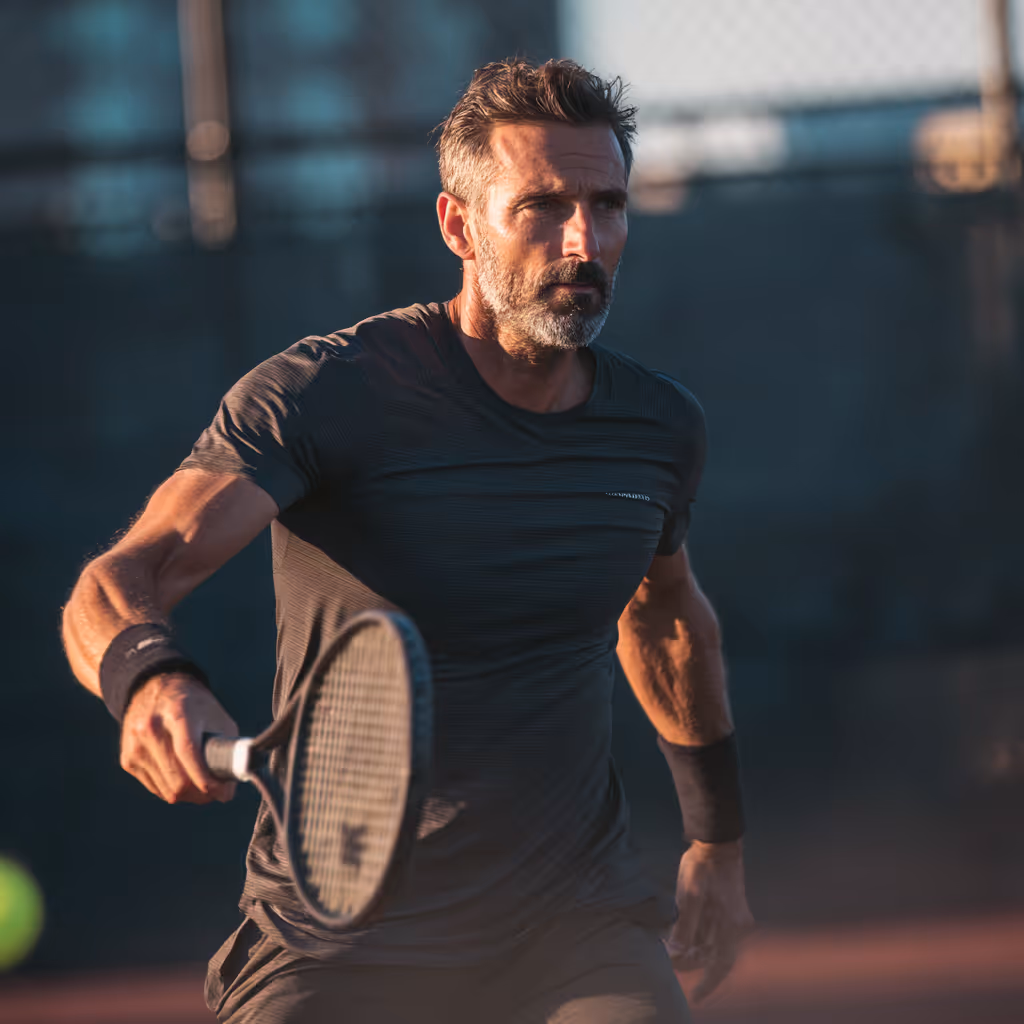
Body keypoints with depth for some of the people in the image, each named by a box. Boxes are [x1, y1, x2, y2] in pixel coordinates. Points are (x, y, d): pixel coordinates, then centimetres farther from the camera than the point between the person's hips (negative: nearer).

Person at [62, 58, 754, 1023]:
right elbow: (120, 579, -28)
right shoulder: (323, 393, -16)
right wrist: (150, 677, -50)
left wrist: (718, 840, 26)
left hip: (580, 920, 3)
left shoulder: (662, 425, 1)